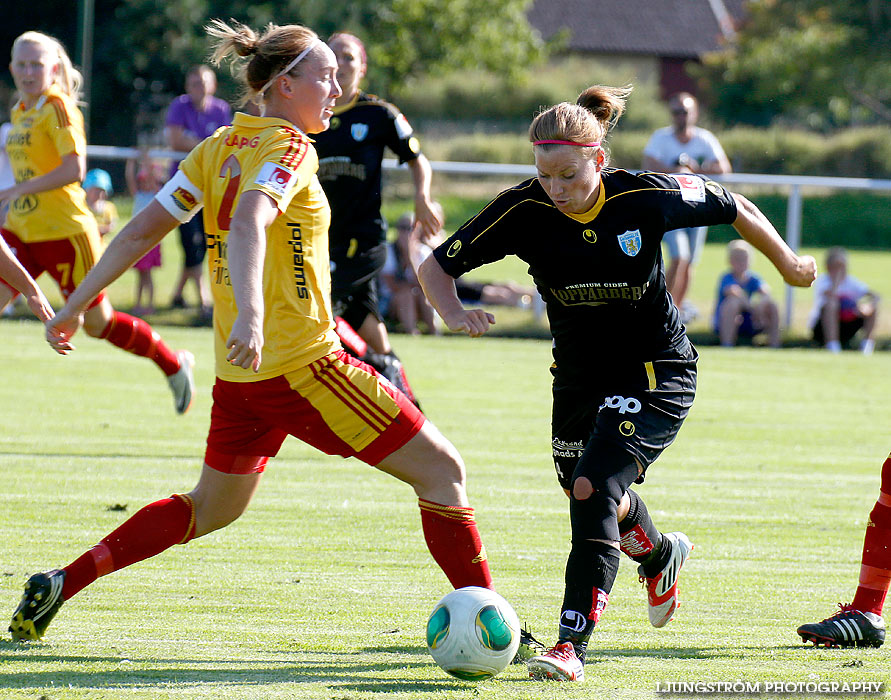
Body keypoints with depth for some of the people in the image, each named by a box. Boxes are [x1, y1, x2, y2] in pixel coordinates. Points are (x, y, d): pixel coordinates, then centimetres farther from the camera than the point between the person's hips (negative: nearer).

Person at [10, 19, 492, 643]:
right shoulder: (288, 148, -11)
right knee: (443, 470, -1)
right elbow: (247, 226, -30)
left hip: (240, 373, 8)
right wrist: (251, 315, -44)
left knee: (212, 508, 25)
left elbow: (142, 229, 12)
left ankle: (60, 585, 19)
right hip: (305, 364, -8)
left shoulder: (220, 147, 11)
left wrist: (75, 306, 18)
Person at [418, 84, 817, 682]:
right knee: (589, 494, 23)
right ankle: (659, 554, 59)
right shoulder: (524, 211, -19)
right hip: (578, 379, 5)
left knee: (594, 486, -23)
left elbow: (733, 209, -5)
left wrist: (788, 264, 9)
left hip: (657, 373, -5)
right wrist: (455, 314, -33)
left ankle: (573, 643, -22)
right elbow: (436, 266, -12)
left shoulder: (644, 197, -23)